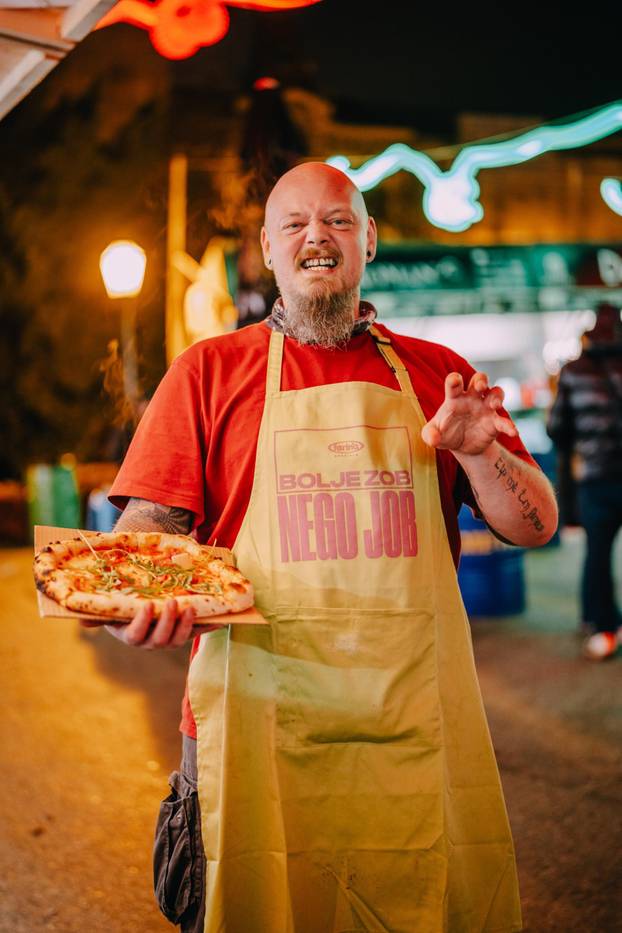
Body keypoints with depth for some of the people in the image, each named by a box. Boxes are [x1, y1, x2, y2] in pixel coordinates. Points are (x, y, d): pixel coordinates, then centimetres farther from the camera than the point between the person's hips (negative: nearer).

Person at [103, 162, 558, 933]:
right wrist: (138, 600, -21)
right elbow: (148, 524, 1)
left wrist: (477, 453, -9)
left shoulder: (437, 375, 12)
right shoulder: (209, 371, 7)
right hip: (259, 729, -1)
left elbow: (535, 526, 10)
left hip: (418, 735, 2)